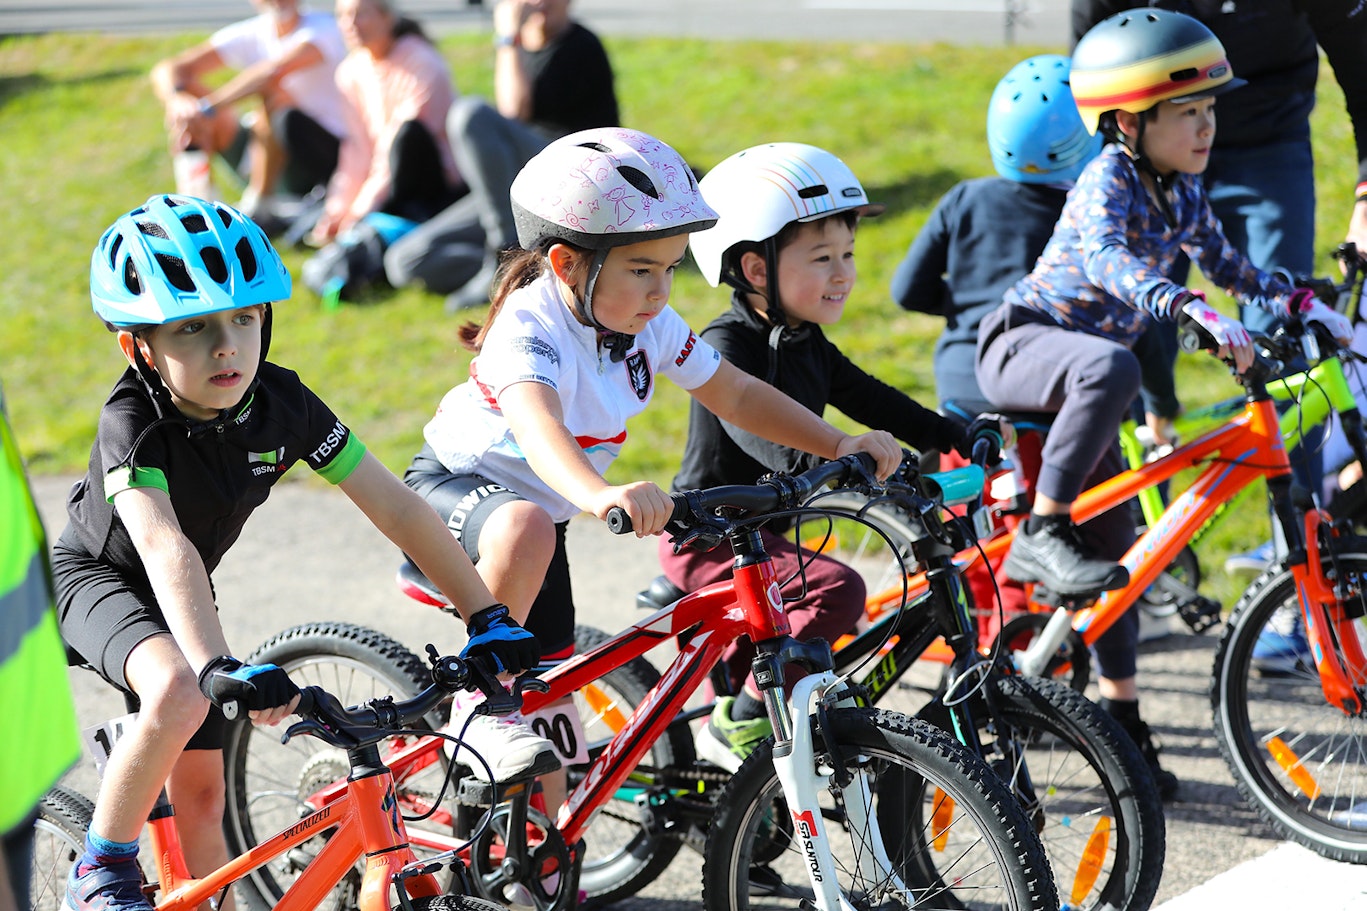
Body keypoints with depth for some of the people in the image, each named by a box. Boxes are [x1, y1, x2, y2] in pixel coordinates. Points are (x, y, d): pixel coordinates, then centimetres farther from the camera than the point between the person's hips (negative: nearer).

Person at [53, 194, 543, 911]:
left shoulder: (282, 403, -21)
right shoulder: (133, 421, -34)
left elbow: (395, 507, -19)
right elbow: (164, 547, -49)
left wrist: (487, 617, -23)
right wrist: (218, 668, -64)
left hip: (182, 595, 5)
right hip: (95, 576, -5)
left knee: (200, 794, 4)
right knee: (177, 694, -34)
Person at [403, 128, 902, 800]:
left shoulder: (652, 327, -13)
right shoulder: (530, 328, -35)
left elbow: (735, 394, -1)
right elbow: (537, 424, -55)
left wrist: (840, 446, -12)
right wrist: (599, 495, -75)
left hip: (548, 506, 7)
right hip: (455, 485, -7)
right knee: (524, 529, -42)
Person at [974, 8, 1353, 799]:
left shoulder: (1182, 192, 5)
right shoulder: (1109, 179, -19)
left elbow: (1226, 264, 19)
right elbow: (1106, 257, -39)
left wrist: (1303, 304, 7)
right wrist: (1196, 312, -52)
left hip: (1082, 363, 8)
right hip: (1024, 344, -8)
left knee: (1117, 546, 6)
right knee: (1111, 365, -41)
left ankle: (1122, 715, 14)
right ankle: (1042, 533, -34)